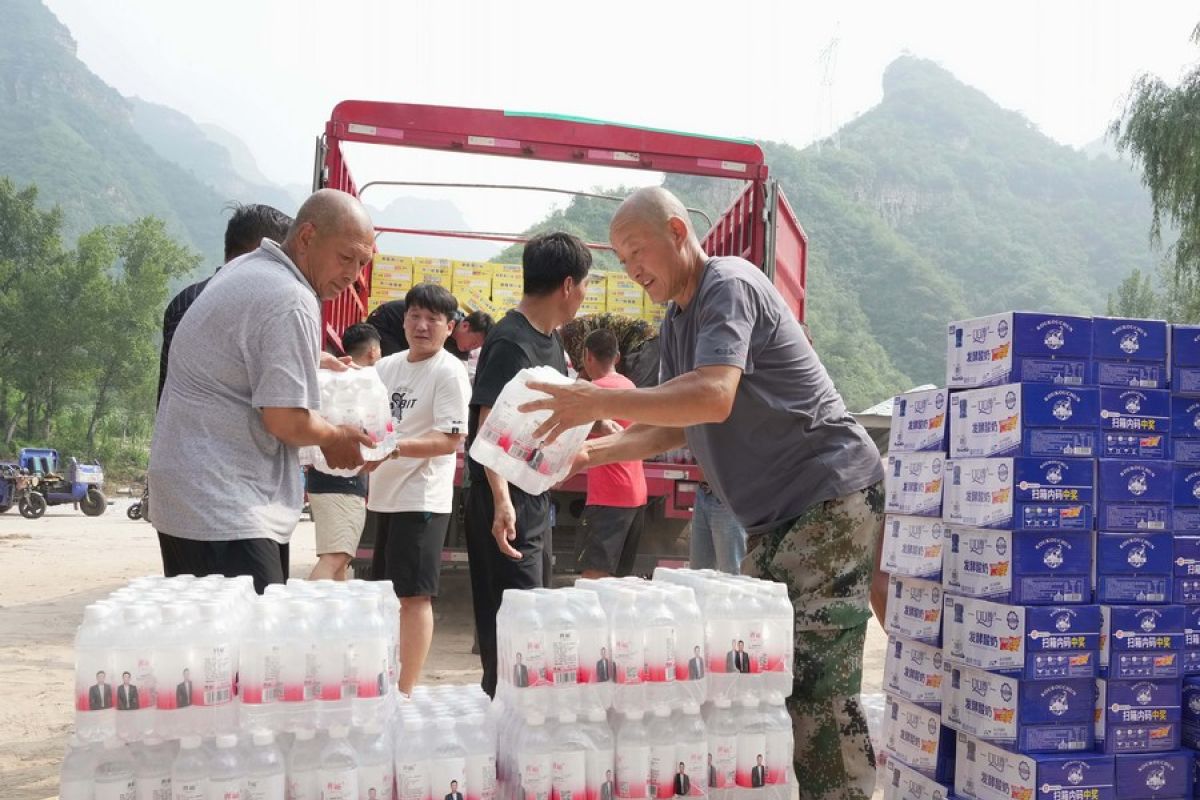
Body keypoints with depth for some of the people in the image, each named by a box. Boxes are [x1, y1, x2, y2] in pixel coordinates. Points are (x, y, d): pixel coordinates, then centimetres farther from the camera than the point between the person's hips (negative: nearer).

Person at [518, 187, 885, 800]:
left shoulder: (728, 285, -12)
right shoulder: (676, 323, 17)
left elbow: (714, 399, -27)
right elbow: (674, 427, 17)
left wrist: (598, 402, -26)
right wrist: (591, 452, 3)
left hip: (832, 499, -10)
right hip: (774, 517, 10)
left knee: (818, 688, -13)